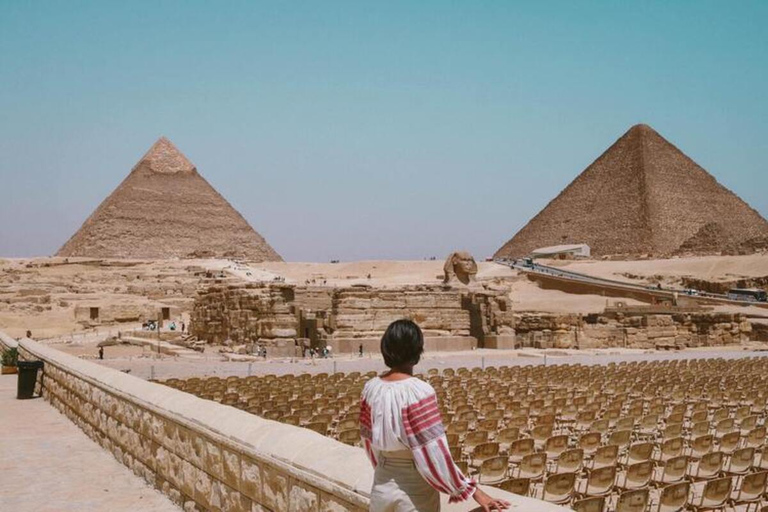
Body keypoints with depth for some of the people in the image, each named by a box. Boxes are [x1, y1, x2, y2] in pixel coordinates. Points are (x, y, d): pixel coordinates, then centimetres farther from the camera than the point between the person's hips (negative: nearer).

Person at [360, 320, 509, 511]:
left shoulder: (371, 388, -4)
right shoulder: (419, 392, -21)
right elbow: (434, 452, -20)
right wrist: (472, 491, -13)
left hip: (382, 486, 5)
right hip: (414, 492, -5)